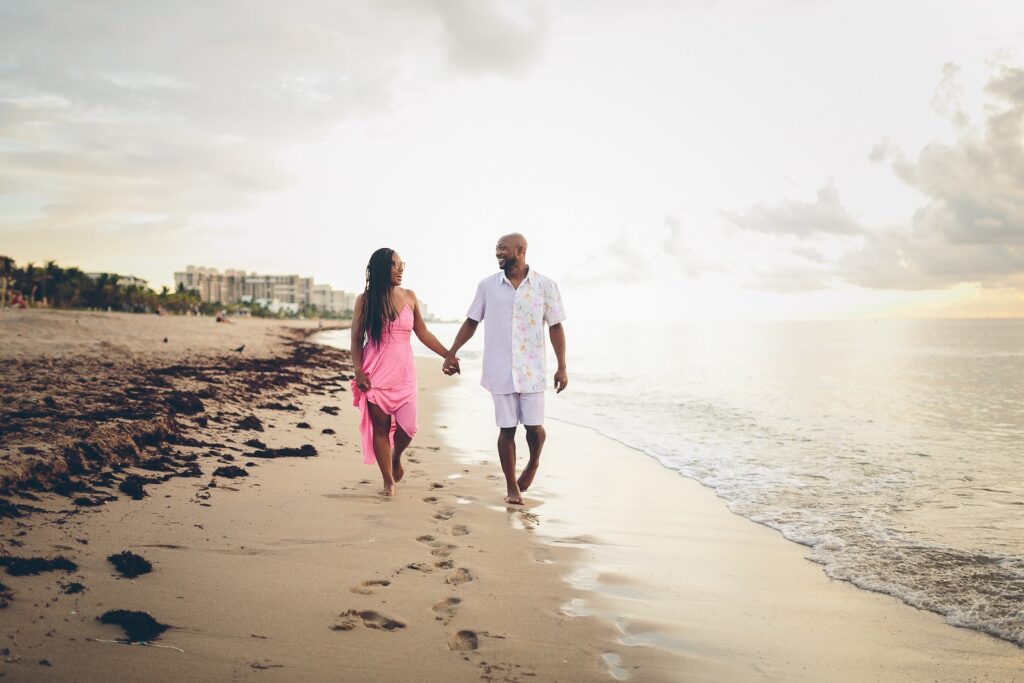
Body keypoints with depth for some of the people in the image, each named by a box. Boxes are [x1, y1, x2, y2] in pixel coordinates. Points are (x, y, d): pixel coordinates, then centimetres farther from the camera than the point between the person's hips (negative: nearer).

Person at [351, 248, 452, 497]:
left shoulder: (409, 297, 6)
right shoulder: (365, 300, -1)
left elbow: (423, 333, 12)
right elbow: (356, 339, 2)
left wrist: (449, 355, 8)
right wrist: (358, 371, -8)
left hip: (403, 373, 2)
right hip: (376, 374, -2)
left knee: (407, 427, -5)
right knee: (380, 427, 2)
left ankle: (396, 457, 29)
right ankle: (388, 481, 17)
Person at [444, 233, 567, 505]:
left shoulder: (545, 286, 0)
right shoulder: (487, 286, 3)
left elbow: (555, 327, 3)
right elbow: (471, 322, 11)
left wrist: (562, 367, -1)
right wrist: (451, 353, 8)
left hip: (532, 370, -1)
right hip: (500, 370, 1)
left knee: (534, 426, 0)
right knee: (506, 429, 4)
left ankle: (533, 464, 32)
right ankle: (511, 486, 18)